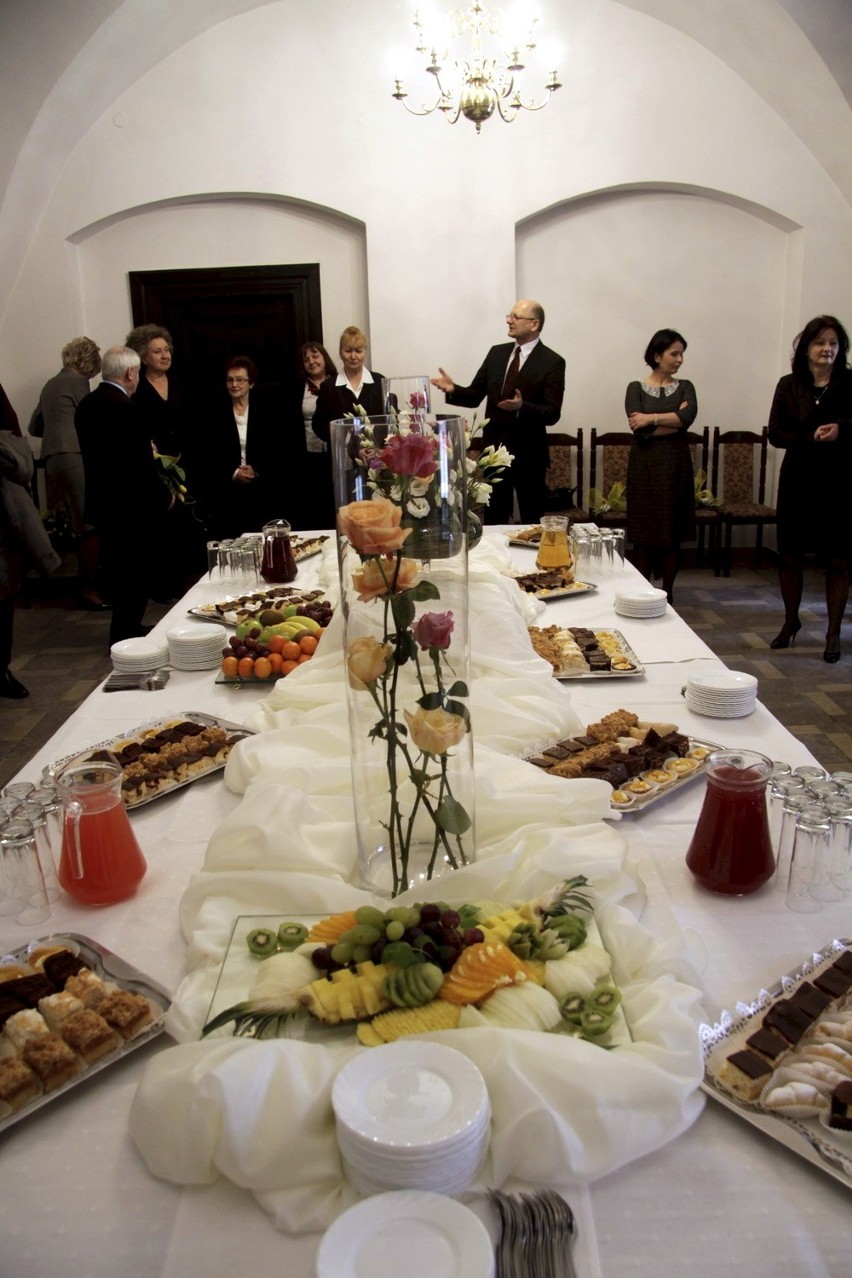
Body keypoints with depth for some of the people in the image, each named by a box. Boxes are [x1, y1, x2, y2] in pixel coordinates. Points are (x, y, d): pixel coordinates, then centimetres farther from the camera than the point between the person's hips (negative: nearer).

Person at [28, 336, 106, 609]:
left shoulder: (50, 384, 23)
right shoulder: (77, 381, -1)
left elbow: (34, 427, 27)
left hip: (52, 459, 9)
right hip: (74, 457, -9)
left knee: (80, 526, 13)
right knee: (91, 525, -7)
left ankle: (86, 582, 17)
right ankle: (90, 588, -7)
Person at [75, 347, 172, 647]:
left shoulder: (87, 404, 7)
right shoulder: (124, 408, -21)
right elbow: (141, 465, -22)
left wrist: (146, 450, 15)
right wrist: (164, 496, -8)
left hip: (102, 501, 9)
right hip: (131, 506, -9)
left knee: (117, 568, 19)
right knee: (135, 572, 3)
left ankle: (125, 628, 32)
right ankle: (126, 633, 11)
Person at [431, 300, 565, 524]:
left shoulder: (552, 362, -8)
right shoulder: (496, 353, 8)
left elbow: (552, 414, -15)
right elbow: (475, 396, 7)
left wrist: (522, 407, -31)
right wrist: (453, 390, -12)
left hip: (529, 454, -4)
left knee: (532, 522, 8)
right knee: (493, 519, 13)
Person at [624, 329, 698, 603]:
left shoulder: (685, 387, 9)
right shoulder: (636, 389, 3)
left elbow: (688, 417, -11)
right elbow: (638, 429, -11)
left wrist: (651, 418, -13)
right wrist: (674, 420, -7)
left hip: (676, 466, 2)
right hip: (645, 467, -2)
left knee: (673, 535, 5)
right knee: (644, 536, 0)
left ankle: (667, 595, 16)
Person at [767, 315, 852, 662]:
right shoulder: (789, 385, 5)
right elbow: (776, 433, -2)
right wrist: (812, 438, -16)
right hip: (798, 480, 2)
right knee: (789, 555, 8)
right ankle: (790, 622, 28)